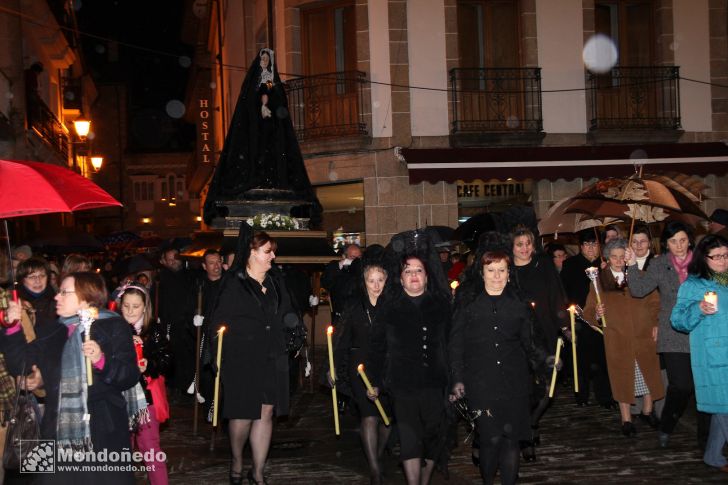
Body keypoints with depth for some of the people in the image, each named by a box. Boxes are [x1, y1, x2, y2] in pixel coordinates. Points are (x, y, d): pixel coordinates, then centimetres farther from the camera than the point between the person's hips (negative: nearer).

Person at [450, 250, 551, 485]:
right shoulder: (468, 303, 4)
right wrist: (457, 379, 0)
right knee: (491, 438, -8)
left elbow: (528, 343, 14)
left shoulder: (519, 303, 9)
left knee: (511, 436, 2)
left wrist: (545, 359, -5)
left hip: (514, 380, 2)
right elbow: (455, 344, 5)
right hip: (481, 382, -2)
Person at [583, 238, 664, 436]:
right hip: (616, 338, -1)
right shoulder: (599, 280, 4)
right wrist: (596, 313, -20)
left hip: (643, 335, 1)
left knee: (649, 373, 6)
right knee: (622, 377, 3)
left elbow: (654, 303, 9)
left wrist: (656, 324, -4)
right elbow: (588, 311, 2)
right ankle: (626, 420, 13)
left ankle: (647, 411, 27)